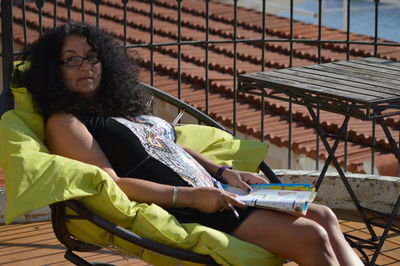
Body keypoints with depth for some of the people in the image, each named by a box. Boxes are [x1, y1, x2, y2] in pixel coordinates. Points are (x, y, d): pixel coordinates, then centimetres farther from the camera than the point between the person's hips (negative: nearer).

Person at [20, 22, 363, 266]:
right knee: (311, 237, -18)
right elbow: (108, 184, -14)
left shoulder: (122, 109, 22)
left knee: (323, 216, -2)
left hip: (213, 193, 9)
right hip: (184, 213, -9)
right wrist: (189, 196, -20)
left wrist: (224, 173, 7)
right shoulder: (64, 123, -4)